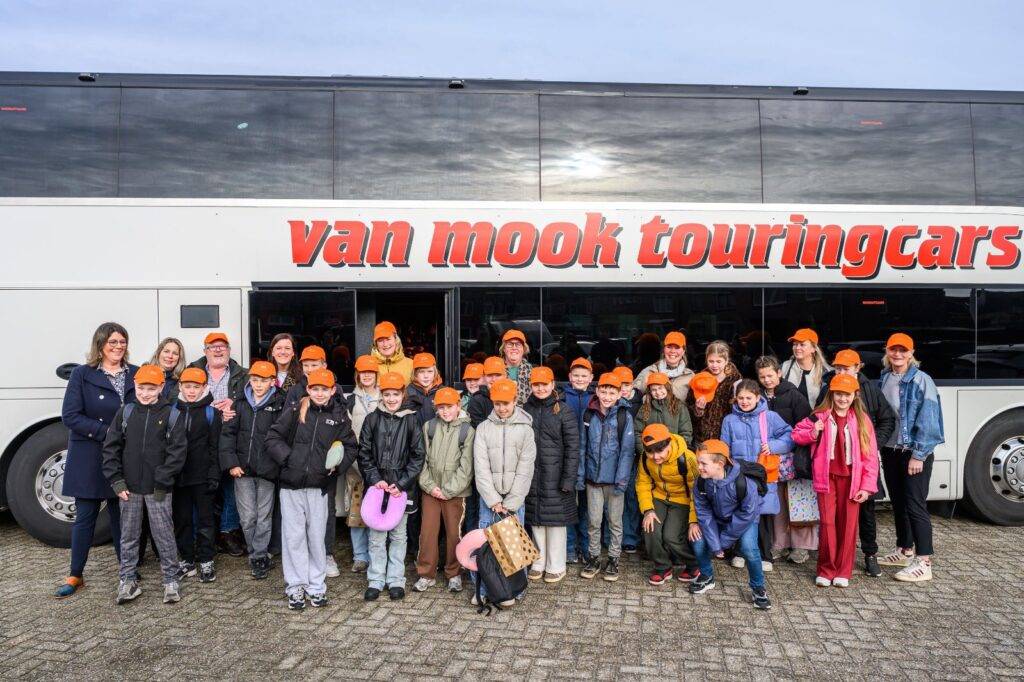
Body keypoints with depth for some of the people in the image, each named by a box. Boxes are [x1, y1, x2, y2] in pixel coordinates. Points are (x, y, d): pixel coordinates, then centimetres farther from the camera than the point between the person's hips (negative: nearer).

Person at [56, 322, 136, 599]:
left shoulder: (135, 374, 5)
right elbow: (70, 416, -10)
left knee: (121, 514, 10)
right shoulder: (82, 375, -3)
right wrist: (108, 433, -17)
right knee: (85, 517, 6)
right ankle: (75, 575, 19)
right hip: (89, 460, -2)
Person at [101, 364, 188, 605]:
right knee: (129, 534, 11)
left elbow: (177, 450, -7)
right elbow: (111, 447, 4)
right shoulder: (125, 412, 3)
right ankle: (127, 580, 23)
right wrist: (116, 481, -3)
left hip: (158, 489, -2)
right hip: (129, 487, 3)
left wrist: (162, 481, -11)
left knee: (164, 534, 2)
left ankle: (171, 580, 13)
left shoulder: (171, 414, -4)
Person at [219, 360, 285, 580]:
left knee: (263, 518, 6)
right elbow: (227, 433, 4)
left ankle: (258, 556, 18)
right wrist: (231, 462, -5)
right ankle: (259, 555, 22)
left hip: (267, 470, -2)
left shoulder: (279, 404, -2)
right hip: (242, 469, 2)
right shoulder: (241, 404, 7)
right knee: (247, 518, 5)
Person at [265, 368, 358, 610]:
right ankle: (295, 586, 16)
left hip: (319, 486, 1)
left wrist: (338, 464, -6)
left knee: (316, 536, 8)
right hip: (291, 484, -1)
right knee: (294, 536, 5)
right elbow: (273, 437, 2)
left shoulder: (339, 416, 3)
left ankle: (316, 586, 21)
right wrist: (287, 458, -10)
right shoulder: (294, 411, -1)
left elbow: (350, 446, 10)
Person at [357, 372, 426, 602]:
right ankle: (375, 580, 16)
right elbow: (364, 453, 3)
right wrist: (375, 479, -9)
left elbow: (418, 455, -2)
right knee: (376, 535, 5)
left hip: (402, 487, 0)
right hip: (376, 486, 1)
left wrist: (401, 483, -9)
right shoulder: (372, 419, 3)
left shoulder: (411, 420, 0)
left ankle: (396, 580, 18)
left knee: (398, 535, 8)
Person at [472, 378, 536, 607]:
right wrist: (494, 500, -10)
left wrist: (511, 503, -10)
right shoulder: (484, 428, 3)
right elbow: (481, 467, -3)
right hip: (489, 498, 1)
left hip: (515, 498, -1)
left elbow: (525, 469, -4)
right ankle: (482, 589, 15)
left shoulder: (525, 429, 0)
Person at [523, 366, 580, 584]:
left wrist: (568, 479, -13)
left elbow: (572, 447, -7)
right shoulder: (526, 410, 7)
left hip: (555, 476, -4)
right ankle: (538, 563, 25)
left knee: (555, 519, 3)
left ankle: (556, 566, 17)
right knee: (536, 521, 11)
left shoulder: (564, 411, -5)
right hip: (531, 475, 4)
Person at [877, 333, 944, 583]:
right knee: (898, 503, 16)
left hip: (914, 453, -7)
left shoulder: (921, 381, -11)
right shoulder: (884, 379, 9)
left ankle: (924, 563, -2)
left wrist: (918, 455, -17)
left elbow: (927, 420, -15)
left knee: (915, 505, -7)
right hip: (890, 451, 7)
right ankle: (905, 551, 29)